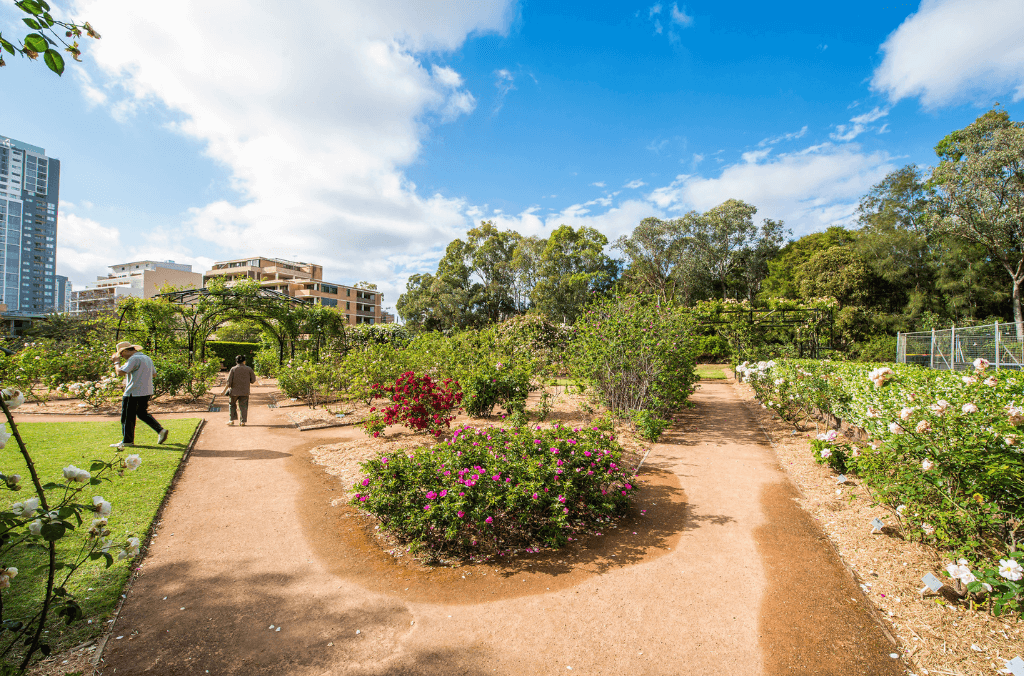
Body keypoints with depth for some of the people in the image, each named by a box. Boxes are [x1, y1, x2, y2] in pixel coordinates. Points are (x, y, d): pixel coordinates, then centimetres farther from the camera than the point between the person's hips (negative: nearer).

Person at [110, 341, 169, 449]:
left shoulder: (134, 359, -14)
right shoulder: (147, 358, 15)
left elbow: (120, 372, -20)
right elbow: (153, 374, 22)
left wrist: (117, 362, -2)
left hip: (133, 393, -9)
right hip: (146, 392, 9)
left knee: (127, 417, 3)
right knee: (142, 413, 19)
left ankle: (127, 441, 10)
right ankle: (160, 430, 7)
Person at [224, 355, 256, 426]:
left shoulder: (233, 369, -5)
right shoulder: (248, 369, -2)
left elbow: (229, 381, -7)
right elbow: (253, 380, 1)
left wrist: (225, 389, 6)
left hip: (234, 391, -1)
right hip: (245, 391, 1)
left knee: (232, 404, 18)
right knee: (243, 406, 7)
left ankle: (232, 420, 15)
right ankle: (243, 421, 5)